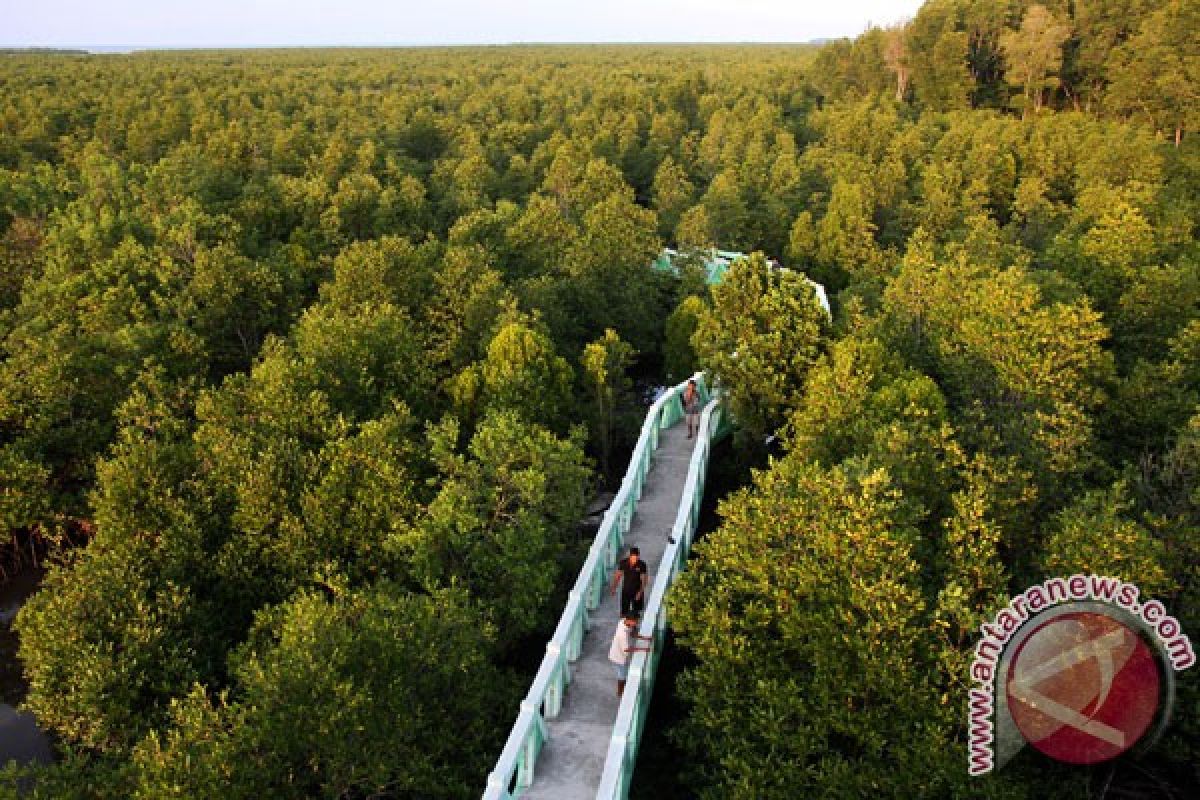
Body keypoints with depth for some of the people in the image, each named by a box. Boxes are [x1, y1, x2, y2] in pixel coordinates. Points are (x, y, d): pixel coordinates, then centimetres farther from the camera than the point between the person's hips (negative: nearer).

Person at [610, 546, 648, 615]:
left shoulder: (642, 564, -16)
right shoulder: (623, 563, -11)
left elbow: (644, 579, -12)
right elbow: (618, 575, 2)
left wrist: (640, 592, -20)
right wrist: (614, 588, 1)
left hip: (637, 591, -2)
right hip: (625, 591, 2)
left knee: (636, 611, 2)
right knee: (624, 610, 4)